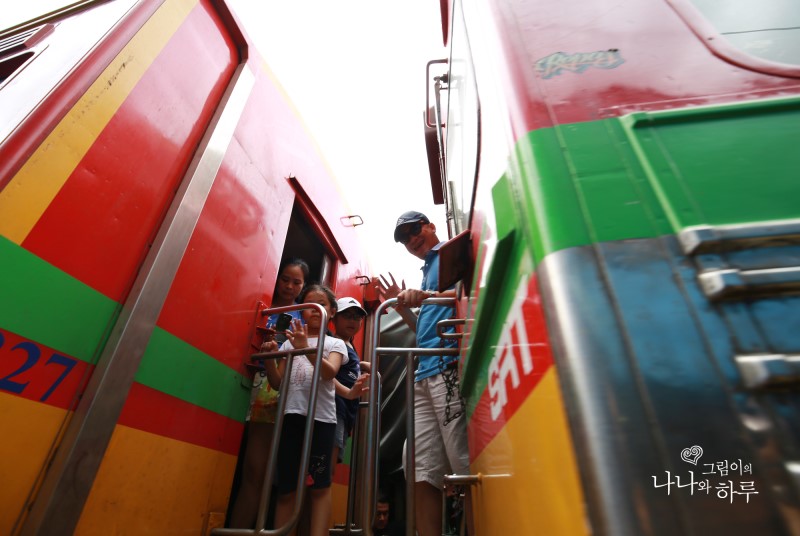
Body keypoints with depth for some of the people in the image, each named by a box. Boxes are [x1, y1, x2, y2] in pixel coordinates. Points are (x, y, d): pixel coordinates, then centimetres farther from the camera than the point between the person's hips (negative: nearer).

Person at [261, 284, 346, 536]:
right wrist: (269, 359, -5)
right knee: (286, 487, 5)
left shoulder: (335, 343, 9)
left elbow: (329, 372, -12)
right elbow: (277, 384, 13)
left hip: (321, 417, -2)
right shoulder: (290, 342, 17)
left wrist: (306, 348, -29)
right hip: (291, 415, 3)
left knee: (319, 484, -2)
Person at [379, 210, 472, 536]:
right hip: (424, 374, 8)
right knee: (422, 469, 2)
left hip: (451, 365, -8)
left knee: (465, 464, -9)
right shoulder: (427, 273, 32)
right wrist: (403, 305, 18)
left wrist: (427, 297, -19)